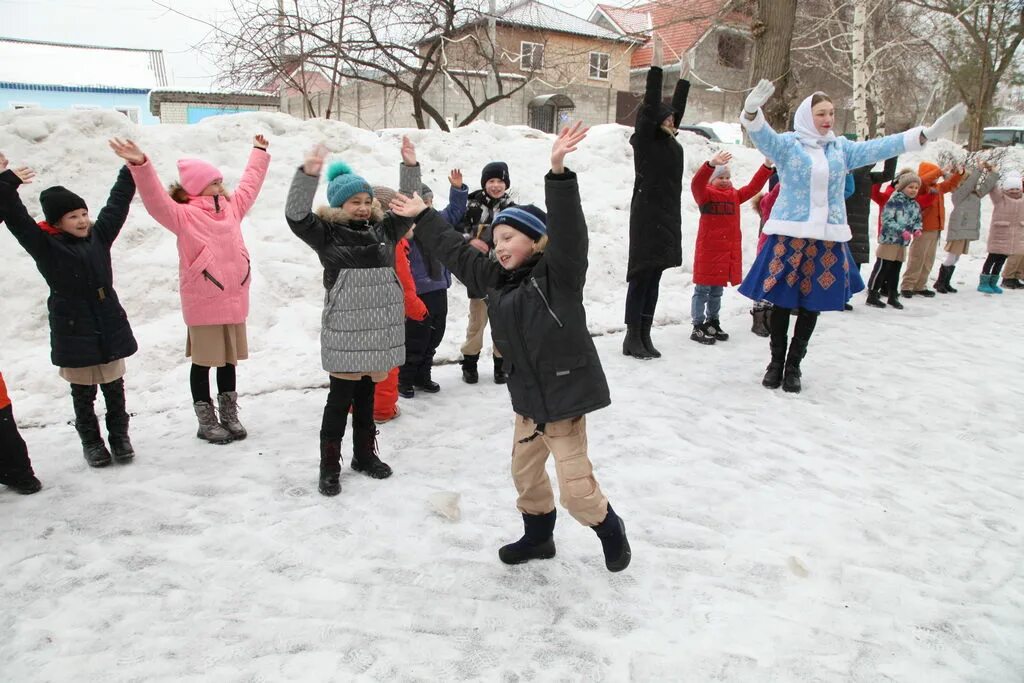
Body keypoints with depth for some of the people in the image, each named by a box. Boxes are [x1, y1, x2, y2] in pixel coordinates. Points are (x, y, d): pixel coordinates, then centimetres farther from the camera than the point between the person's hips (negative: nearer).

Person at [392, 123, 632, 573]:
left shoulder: (558, 273, -15)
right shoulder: (496, 279, 6)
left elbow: (567, 231, -32)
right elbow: (456, 253, 15)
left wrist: (558, 172, -43)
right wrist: (423, 217, 21)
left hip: (565, 393, -8)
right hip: (527, 397, 8)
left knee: (575, 484, -2)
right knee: (525, 472, 20)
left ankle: (610, 530, 27)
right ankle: (538, 536, 43)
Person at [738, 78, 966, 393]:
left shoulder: (842, 148, 11)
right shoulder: (787, 144, -2)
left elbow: (880, 147, 8)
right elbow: (761, 135, -19)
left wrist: (927, 133, 0)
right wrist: (752, 110, -41)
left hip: (828, 239, 4)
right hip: (790, 235, -4)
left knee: (812, 305, 9)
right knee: (782, 302, 3)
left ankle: (794, 364, 22)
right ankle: (776, 361, 20)